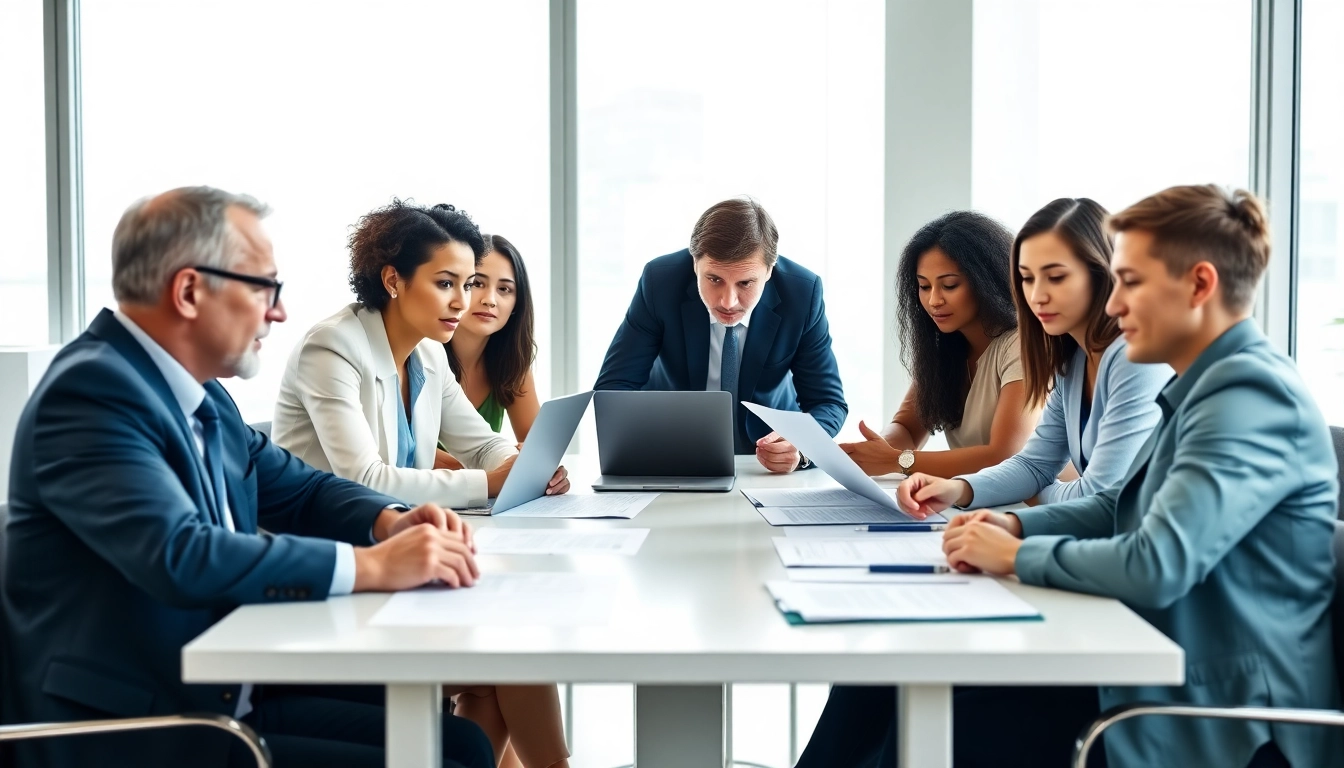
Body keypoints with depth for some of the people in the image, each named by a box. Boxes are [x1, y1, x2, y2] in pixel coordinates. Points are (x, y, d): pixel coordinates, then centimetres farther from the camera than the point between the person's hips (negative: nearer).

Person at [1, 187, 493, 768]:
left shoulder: (201, 395, 8)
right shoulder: (91, 389, -17)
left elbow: (299, 490, 21)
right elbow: (182, 557, -30)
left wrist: (390, 521, -1)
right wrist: (374, 565, -24)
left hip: (225, 700, 9)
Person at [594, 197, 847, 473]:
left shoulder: (802, 292, -20)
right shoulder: (660, 280, -21)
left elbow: (829, 402, -13)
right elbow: (613, 387, -17)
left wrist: (799, 448, -35)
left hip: (769, 453, 0)